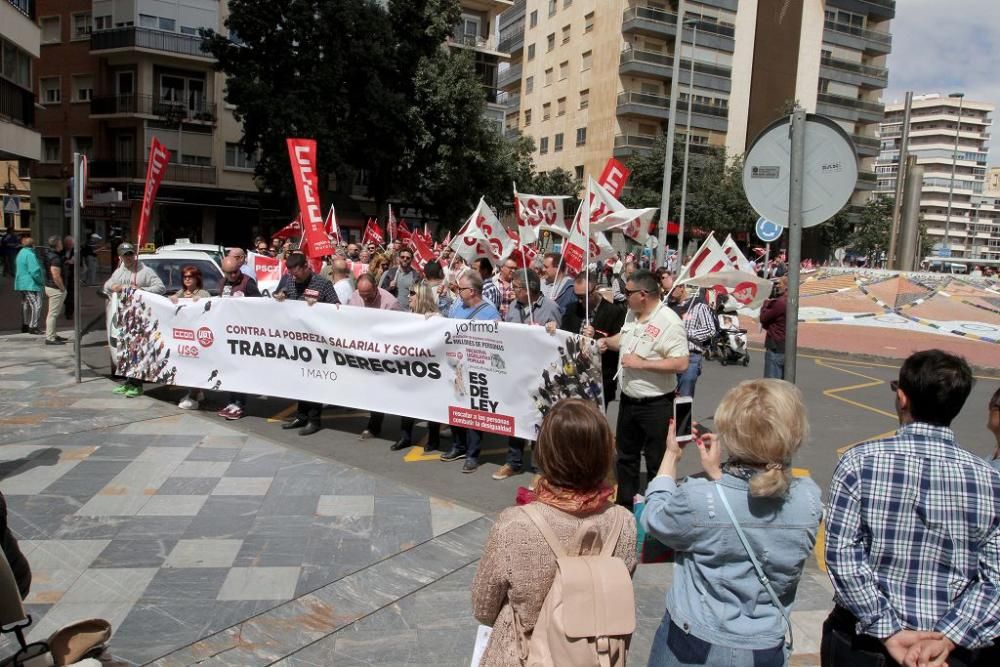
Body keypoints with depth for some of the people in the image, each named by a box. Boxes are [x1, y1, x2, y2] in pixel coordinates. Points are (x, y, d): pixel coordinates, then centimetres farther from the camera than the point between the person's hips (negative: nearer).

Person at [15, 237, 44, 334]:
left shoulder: (20, 253, 15)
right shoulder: (30, 254, -16)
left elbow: (18, 270, 23)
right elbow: (35, 271, -23)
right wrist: (42, 281, -10)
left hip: (21, 284, 11)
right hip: (31, 285, -10)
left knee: (25, 304, 17)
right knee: (36, 305, -9)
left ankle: (25, 326, 24)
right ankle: (33, 327, -11)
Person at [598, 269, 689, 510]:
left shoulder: (669, 322, -21)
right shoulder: (632, 314, 5)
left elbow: (681, 364, -26)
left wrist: (642, 363, -25)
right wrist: (606, 342, 4)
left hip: (656, 404, -8)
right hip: (628, 400, 8)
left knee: (656, 463, 6)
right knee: (625, 456, 20)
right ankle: (625, 504, 37)